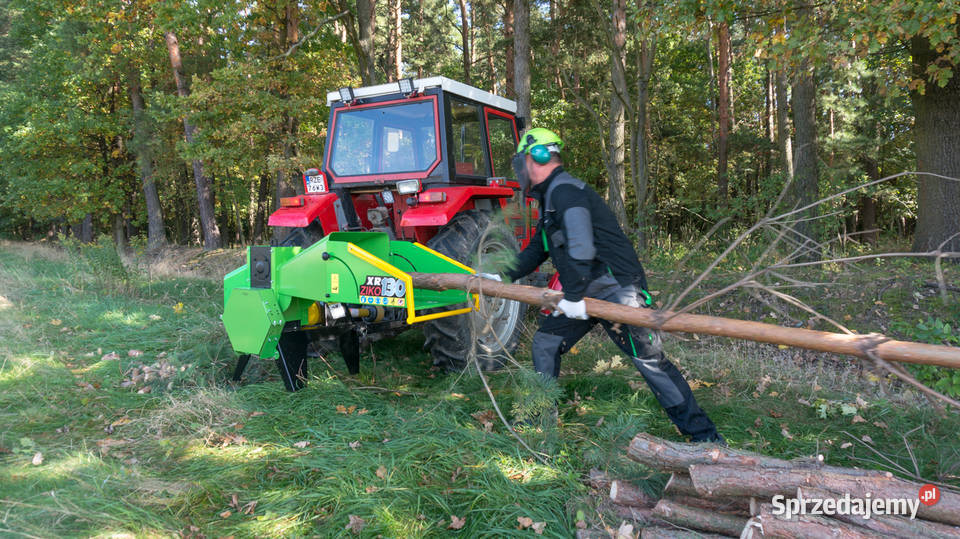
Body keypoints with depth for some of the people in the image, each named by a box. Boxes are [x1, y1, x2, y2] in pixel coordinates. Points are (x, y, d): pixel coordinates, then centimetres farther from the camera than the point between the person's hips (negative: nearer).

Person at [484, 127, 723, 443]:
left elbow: (580, 246, -27)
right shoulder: (550, 198, 19)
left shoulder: (565, 190, -15)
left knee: (649, 359, -9)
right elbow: (536, 251, 27)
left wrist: (574, 296, -25)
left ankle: (704, 436, 0)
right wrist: (503, 277, 21)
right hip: (584, 294, 10)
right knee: (544, 344, 11)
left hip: (616, 289, -10)